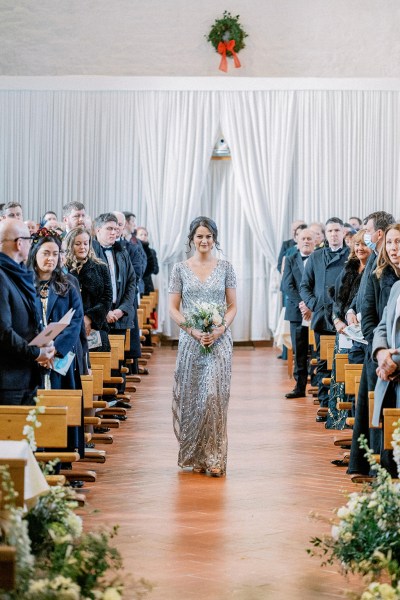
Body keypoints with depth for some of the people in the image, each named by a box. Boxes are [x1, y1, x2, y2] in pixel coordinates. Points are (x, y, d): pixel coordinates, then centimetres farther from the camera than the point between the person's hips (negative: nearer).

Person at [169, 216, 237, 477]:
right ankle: (195, 456, 16)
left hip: (219, 340, -1)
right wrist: (193, 330, -12)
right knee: (191, 396, 4)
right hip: (190, 340, 1)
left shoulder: (225, 267, 4)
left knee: (215, 395, -9)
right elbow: (174, 308, 3)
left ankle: (214, 457, -4)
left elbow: (233, 306, 4)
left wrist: (220, 329, -12)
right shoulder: (181, 268, 4)